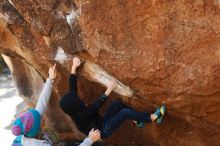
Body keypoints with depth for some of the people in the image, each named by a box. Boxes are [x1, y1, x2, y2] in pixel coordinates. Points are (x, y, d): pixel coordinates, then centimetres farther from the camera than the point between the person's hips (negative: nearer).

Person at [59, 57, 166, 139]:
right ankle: (152, 117, -12)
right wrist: (109, 90, -28)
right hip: (103, 131, -9)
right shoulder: (81, 114, -29)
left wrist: (74, 67, -1)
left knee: (116, 104, -3)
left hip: (102, 124, 9)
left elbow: (72, 87, -3)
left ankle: (137, 119, 4)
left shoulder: (74, 110, -5)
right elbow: (97, 105, -30)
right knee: (125, 112, -23)